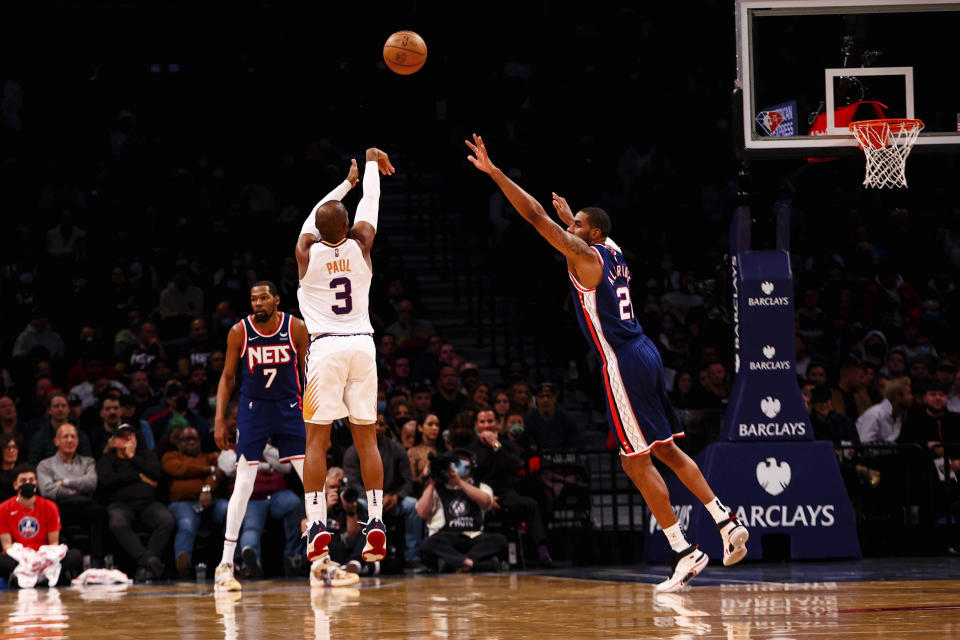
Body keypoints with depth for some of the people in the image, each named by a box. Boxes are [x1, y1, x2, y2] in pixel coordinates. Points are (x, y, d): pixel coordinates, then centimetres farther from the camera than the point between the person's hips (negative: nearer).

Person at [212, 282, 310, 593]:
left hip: (289, 408, 1)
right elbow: (227, 376, 2)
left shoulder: (296, 328, -7)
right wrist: (220, 419, -4)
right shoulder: (239, 331, -8)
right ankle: (226, 563, -3)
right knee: (243, 483, -8)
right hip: (253, 409, -1)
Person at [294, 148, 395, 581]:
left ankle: (317, 529, -10)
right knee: (366, 438, 5)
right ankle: (376, 525, -1)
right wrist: (371, 161, 37)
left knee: (317, 439, -1)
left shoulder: (307, 250, 0)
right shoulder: (360, 244, 2)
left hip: (325, 348, -2)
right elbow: (370, 201, 20)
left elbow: (316, 215, 21)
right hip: (362, 345, 2)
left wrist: (345, 182, 37)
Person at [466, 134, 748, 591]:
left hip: (622, 364, -9)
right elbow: (598, 236, 42)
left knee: (636, 461, -6)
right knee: (665, 451, 17)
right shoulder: (612, 254, 15)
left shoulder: (583, 256, -8)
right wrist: (572, 216, 58)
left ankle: (684, 553, -8)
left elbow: (536, 216, -13)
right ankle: (728, 523, 14)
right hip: (644, 355, 9)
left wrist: (493, 172, -10)